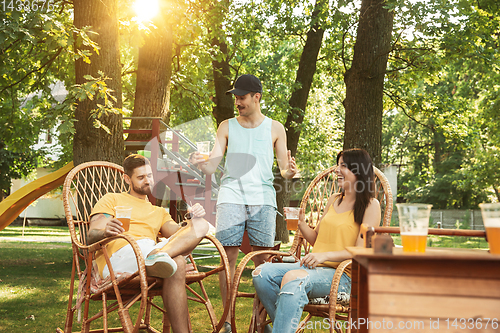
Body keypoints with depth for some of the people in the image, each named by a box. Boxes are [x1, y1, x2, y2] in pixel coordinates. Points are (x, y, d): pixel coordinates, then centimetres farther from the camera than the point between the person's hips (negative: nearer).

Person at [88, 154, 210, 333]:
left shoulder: (159, 212, 37)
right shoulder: (112, 200, 24)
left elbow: (179, 234, 18)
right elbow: (92, 236, 7)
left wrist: (195, 220, -5)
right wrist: (105, 232, -19)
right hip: (117, 255, -5)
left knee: (201, 224, -20)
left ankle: (158, 255, -41)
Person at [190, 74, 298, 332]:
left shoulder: (274, 128, 14)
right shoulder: (227, 127, 14)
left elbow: (284, 170, 13)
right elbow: (212, 166, 6)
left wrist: (289, 171, -11)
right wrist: (200, 164, -17)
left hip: (262, 198, 0)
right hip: (231, 197, 0)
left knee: (262, 259, -1)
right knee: (227, 257, -5)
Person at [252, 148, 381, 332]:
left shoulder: (370, 205, 0)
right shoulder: (334, 200, 21)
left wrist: (325, 255, -20)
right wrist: (301, 224, 4)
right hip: (314, 267, 7)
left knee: (293, 280, -36)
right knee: (262, 273, -18)